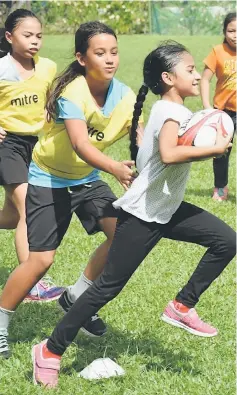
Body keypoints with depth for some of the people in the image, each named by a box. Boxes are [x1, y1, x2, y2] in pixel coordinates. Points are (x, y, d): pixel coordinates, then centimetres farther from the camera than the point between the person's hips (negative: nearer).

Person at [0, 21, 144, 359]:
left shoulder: (124, 96, -11)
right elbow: (80, 144, -42)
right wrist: (115, 168, -58)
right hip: (50, 179, -6)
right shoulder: (72, 93, -28)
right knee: (41, 259, -9)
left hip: (87, 178, 6)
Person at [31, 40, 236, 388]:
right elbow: (168, 154, -37)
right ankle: (50, 352, 6)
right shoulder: (171, 111, -19)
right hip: (142, 215, -9)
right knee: (109, 286, -4)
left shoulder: (175, 111, 10)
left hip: (167, 209, 9)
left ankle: (182, 307, 10)